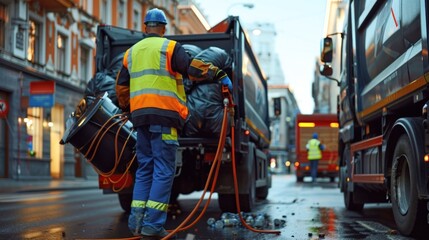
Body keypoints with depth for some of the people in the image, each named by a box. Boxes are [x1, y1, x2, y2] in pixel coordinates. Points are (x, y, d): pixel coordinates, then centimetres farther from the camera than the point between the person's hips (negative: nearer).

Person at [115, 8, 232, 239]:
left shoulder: (131, 52, 19)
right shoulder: (169, 47, 0)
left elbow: (121, 87, 23)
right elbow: (192, 68, -10)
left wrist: (127, 108, 37)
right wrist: (219, 74, -2)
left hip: (140, 115, 6)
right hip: (163, 115, -6)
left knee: (144, 169, 13)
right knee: (163, 171, -5)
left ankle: (137, 221, 8)